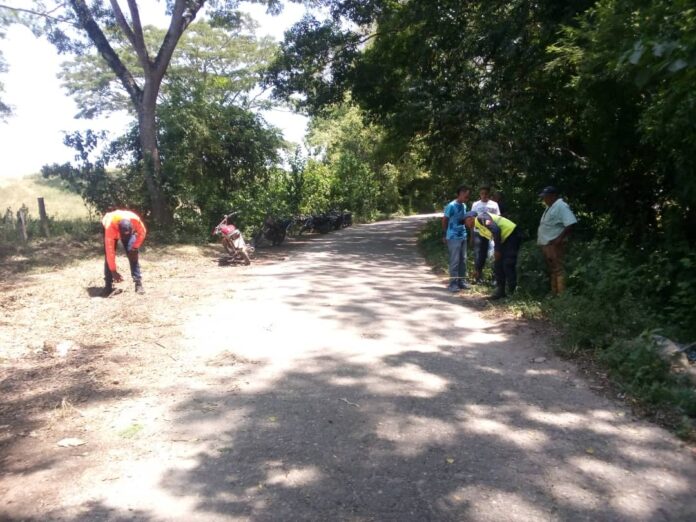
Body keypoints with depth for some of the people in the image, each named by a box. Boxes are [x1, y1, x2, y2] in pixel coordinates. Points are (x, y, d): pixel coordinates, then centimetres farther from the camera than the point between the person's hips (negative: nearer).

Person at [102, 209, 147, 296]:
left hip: (129, 230, 1)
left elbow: (142, 232, -16)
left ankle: (138, 283, -11)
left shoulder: (135, 219, -41)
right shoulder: (110, 227, -43)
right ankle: (108, 285, -6)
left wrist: (135, 247, -23)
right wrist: (113, 271, -35)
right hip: (113, 228, -1)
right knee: (108, 254, -15)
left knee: (132, 254, -15)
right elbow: (110, 251, -37)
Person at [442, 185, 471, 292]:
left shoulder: (464, 206, 9)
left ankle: (462, 281, 18)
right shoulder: (451, 206, -13)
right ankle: (453, 283, 1)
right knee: (455, 261, -6)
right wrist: (444, 235, -4)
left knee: (463, 260, 10)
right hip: (453, 237, -7)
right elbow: (444, 220, -7)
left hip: (463, 236, 7)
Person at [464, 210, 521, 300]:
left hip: (512, 234, -10)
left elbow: (496, 230, -24)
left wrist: (497, 250, -17)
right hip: (505, 239, 10)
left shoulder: (481, 218, -11)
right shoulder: (480, 229, 17)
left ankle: (513, 293, -4)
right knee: (498, 266, 8)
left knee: (508, 265, -11)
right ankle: (501, 291, 15)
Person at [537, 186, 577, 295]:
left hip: (554, 244, -10)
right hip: (546, 244, 10)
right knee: (552, 270, 14)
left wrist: (560, 238, -23)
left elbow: (570, 223, -20)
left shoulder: (561, 206, -11)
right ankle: (554, 294, 21)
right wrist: (540, 237, 15)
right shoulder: (550, 207, 19)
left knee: (558, 269, -9)